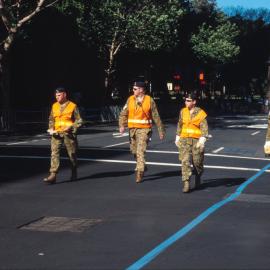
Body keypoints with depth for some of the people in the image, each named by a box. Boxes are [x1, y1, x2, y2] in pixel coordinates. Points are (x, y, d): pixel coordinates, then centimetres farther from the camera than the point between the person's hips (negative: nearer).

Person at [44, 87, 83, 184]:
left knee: (72, 154, 9)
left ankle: (74, 174, 29)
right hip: (56, 133, 3)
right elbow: (51, 119, 19)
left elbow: (79, 121, -2)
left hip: (68, 133, -3)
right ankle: (53, 175, -17)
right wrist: (51, 129, 3)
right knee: (54, 153, -11)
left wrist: (71, 127, -16)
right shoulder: (54, 106, 11)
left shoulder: (73, 106, -2)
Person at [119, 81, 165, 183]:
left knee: (140, 151, -15)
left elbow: (156, 116, 1)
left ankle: (139, 173, -12)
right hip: (133, 129, 4)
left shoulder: (150, 100, -5)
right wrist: (122, 125, -17)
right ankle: (142, 166, 40)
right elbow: (123, 113, 0)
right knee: (134, 150, 16)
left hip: (144, 129, -4)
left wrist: (161, 130, 4)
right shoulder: (130, 99, 3)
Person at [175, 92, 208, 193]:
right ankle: (186, 184, -11)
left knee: (197, 162, 6)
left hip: (197, 140, -3)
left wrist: (202, 140, -20)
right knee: (185, 161, -10)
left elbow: (204, 128, -11)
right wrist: (177, 137, 18)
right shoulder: (183, 111, 7)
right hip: (185, 140, 3)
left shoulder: (200, 113, -7)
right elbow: (180, 125, 18)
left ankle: (198, 178, 37)